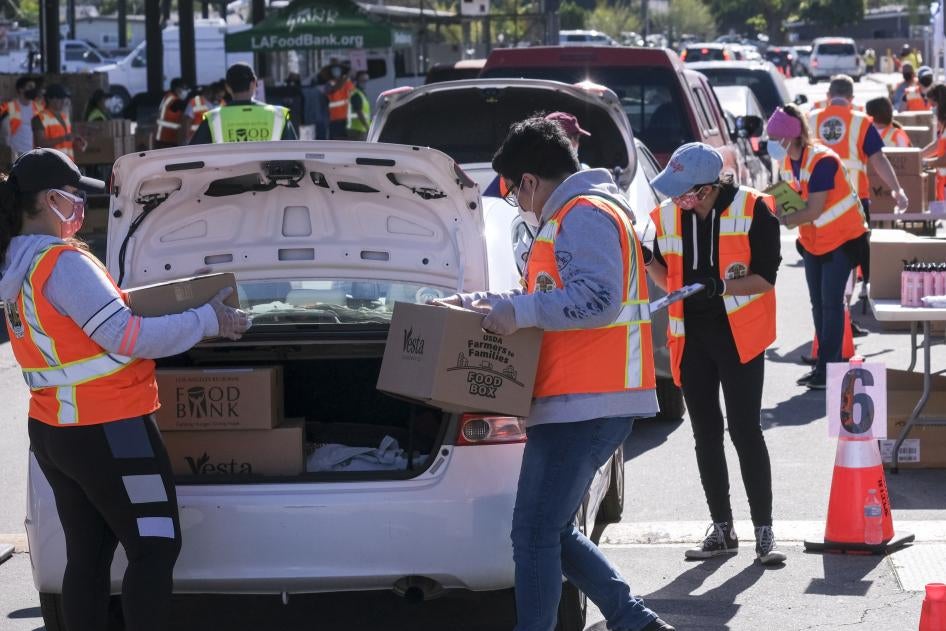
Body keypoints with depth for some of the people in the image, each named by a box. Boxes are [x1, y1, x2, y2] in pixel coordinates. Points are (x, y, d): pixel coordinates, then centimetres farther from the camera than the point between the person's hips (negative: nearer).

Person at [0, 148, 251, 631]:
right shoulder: (63, 264, -20)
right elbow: (127, 338, -21)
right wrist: (207, 321, -12)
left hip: (51, 430, 9)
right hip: (107, 432, -9)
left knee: (87, 554, 12)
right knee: (155, 549, -1)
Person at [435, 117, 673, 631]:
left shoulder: (584, 215, -11)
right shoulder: (571, 217, 24)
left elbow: (597, 299, -24)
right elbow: (547, 298, 35)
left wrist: (517, 311, -21)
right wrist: (478, 304, 27)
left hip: (585, 405, -11)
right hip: (585, 403, 11)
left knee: (535, 534, -10)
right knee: (551, 532, 15)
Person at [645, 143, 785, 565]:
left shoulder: (753, 210, -12)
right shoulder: (668, 217, 3)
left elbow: (765, 278, -11)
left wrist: (722, 286, -27)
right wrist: (646, 259, -7)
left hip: (739, 336, -5)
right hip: (691, 336, 5)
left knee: (745, 431, -7)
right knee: (706, 434, 9)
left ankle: (764, 531, -1)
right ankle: (722, 530, 18)